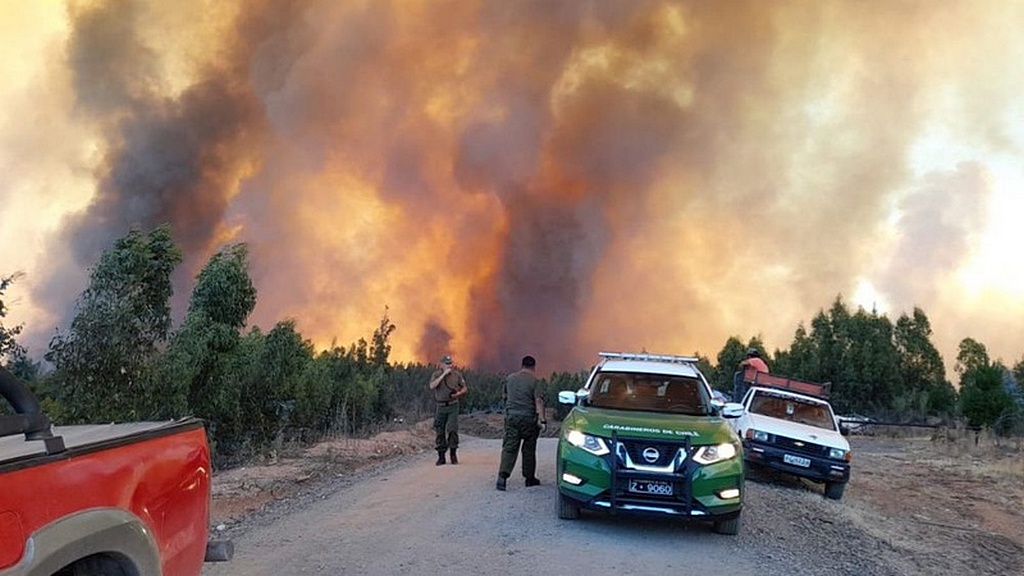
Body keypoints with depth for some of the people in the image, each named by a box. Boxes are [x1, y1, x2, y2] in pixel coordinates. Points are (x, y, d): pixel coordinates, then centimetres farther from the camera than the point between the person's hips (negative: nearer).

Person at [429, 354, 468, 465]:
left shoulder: (457, 374, 2)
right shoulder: (436, 374, -1)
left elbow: (465, 389, 9)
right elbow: (432, 386, -20)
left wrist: (458, 393, -12)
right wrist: (443, 374, -21)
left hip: (453, 406, 0)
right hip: (440, 407, 0)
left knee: (452, 430, -9)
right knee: (440, 432, 4)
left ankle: (453, 455, 3)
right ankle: (441, 457, 15)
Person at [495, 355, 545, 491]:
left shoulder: (510, 378, 7)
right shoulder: (533, 380, -6)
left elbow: (504, 396, 20)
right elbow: (538, 401, -13)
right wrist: (542, 420, -15)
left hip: (511, 416, 3)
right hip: (528, 417, -3)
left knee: (509, 447, -1)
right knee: (529, 449, 10)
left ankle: (502, 476, -17)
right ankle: (529, 478, 19)